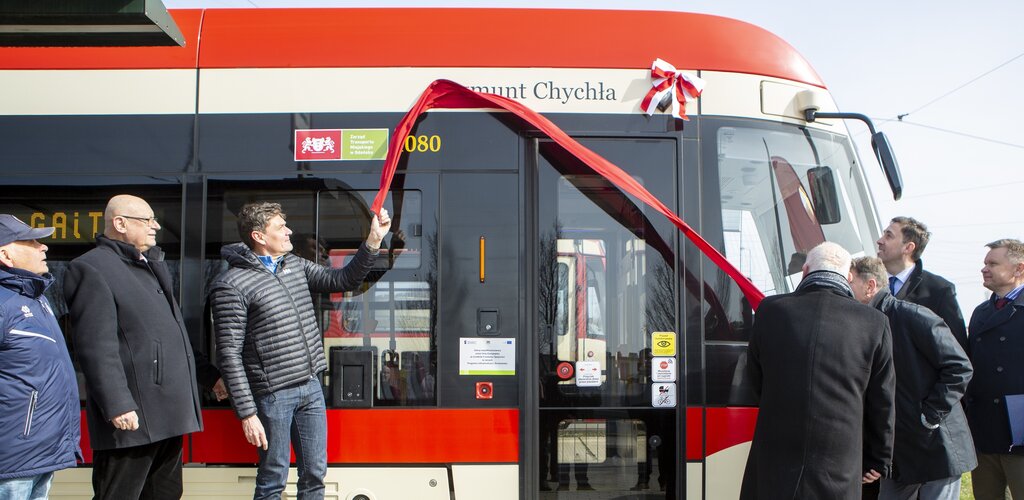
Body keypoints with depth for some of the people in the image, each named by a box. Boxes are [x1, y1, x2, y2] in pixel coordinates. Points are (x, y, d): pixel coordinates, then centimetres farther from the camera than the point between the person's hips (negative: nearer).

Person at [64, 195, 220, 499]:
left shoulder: (152, 265, 21)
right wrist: (117, 406, -23)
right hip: (133, 416, -9)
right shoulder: (93, 269, -9)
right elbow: (97, 346, -18)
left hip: (169, 414, 9)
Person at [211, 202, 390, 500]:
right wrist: (247, 413, -16)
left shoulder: (296, 265, 11)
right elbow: (229, 354, -13)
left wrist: (374, 240, -1)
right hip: (273, 395, -6)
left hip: (311, 387, 7)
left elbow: (344, 280, 11)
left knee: (315, 475, 12)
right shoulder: (232, 284, -11)